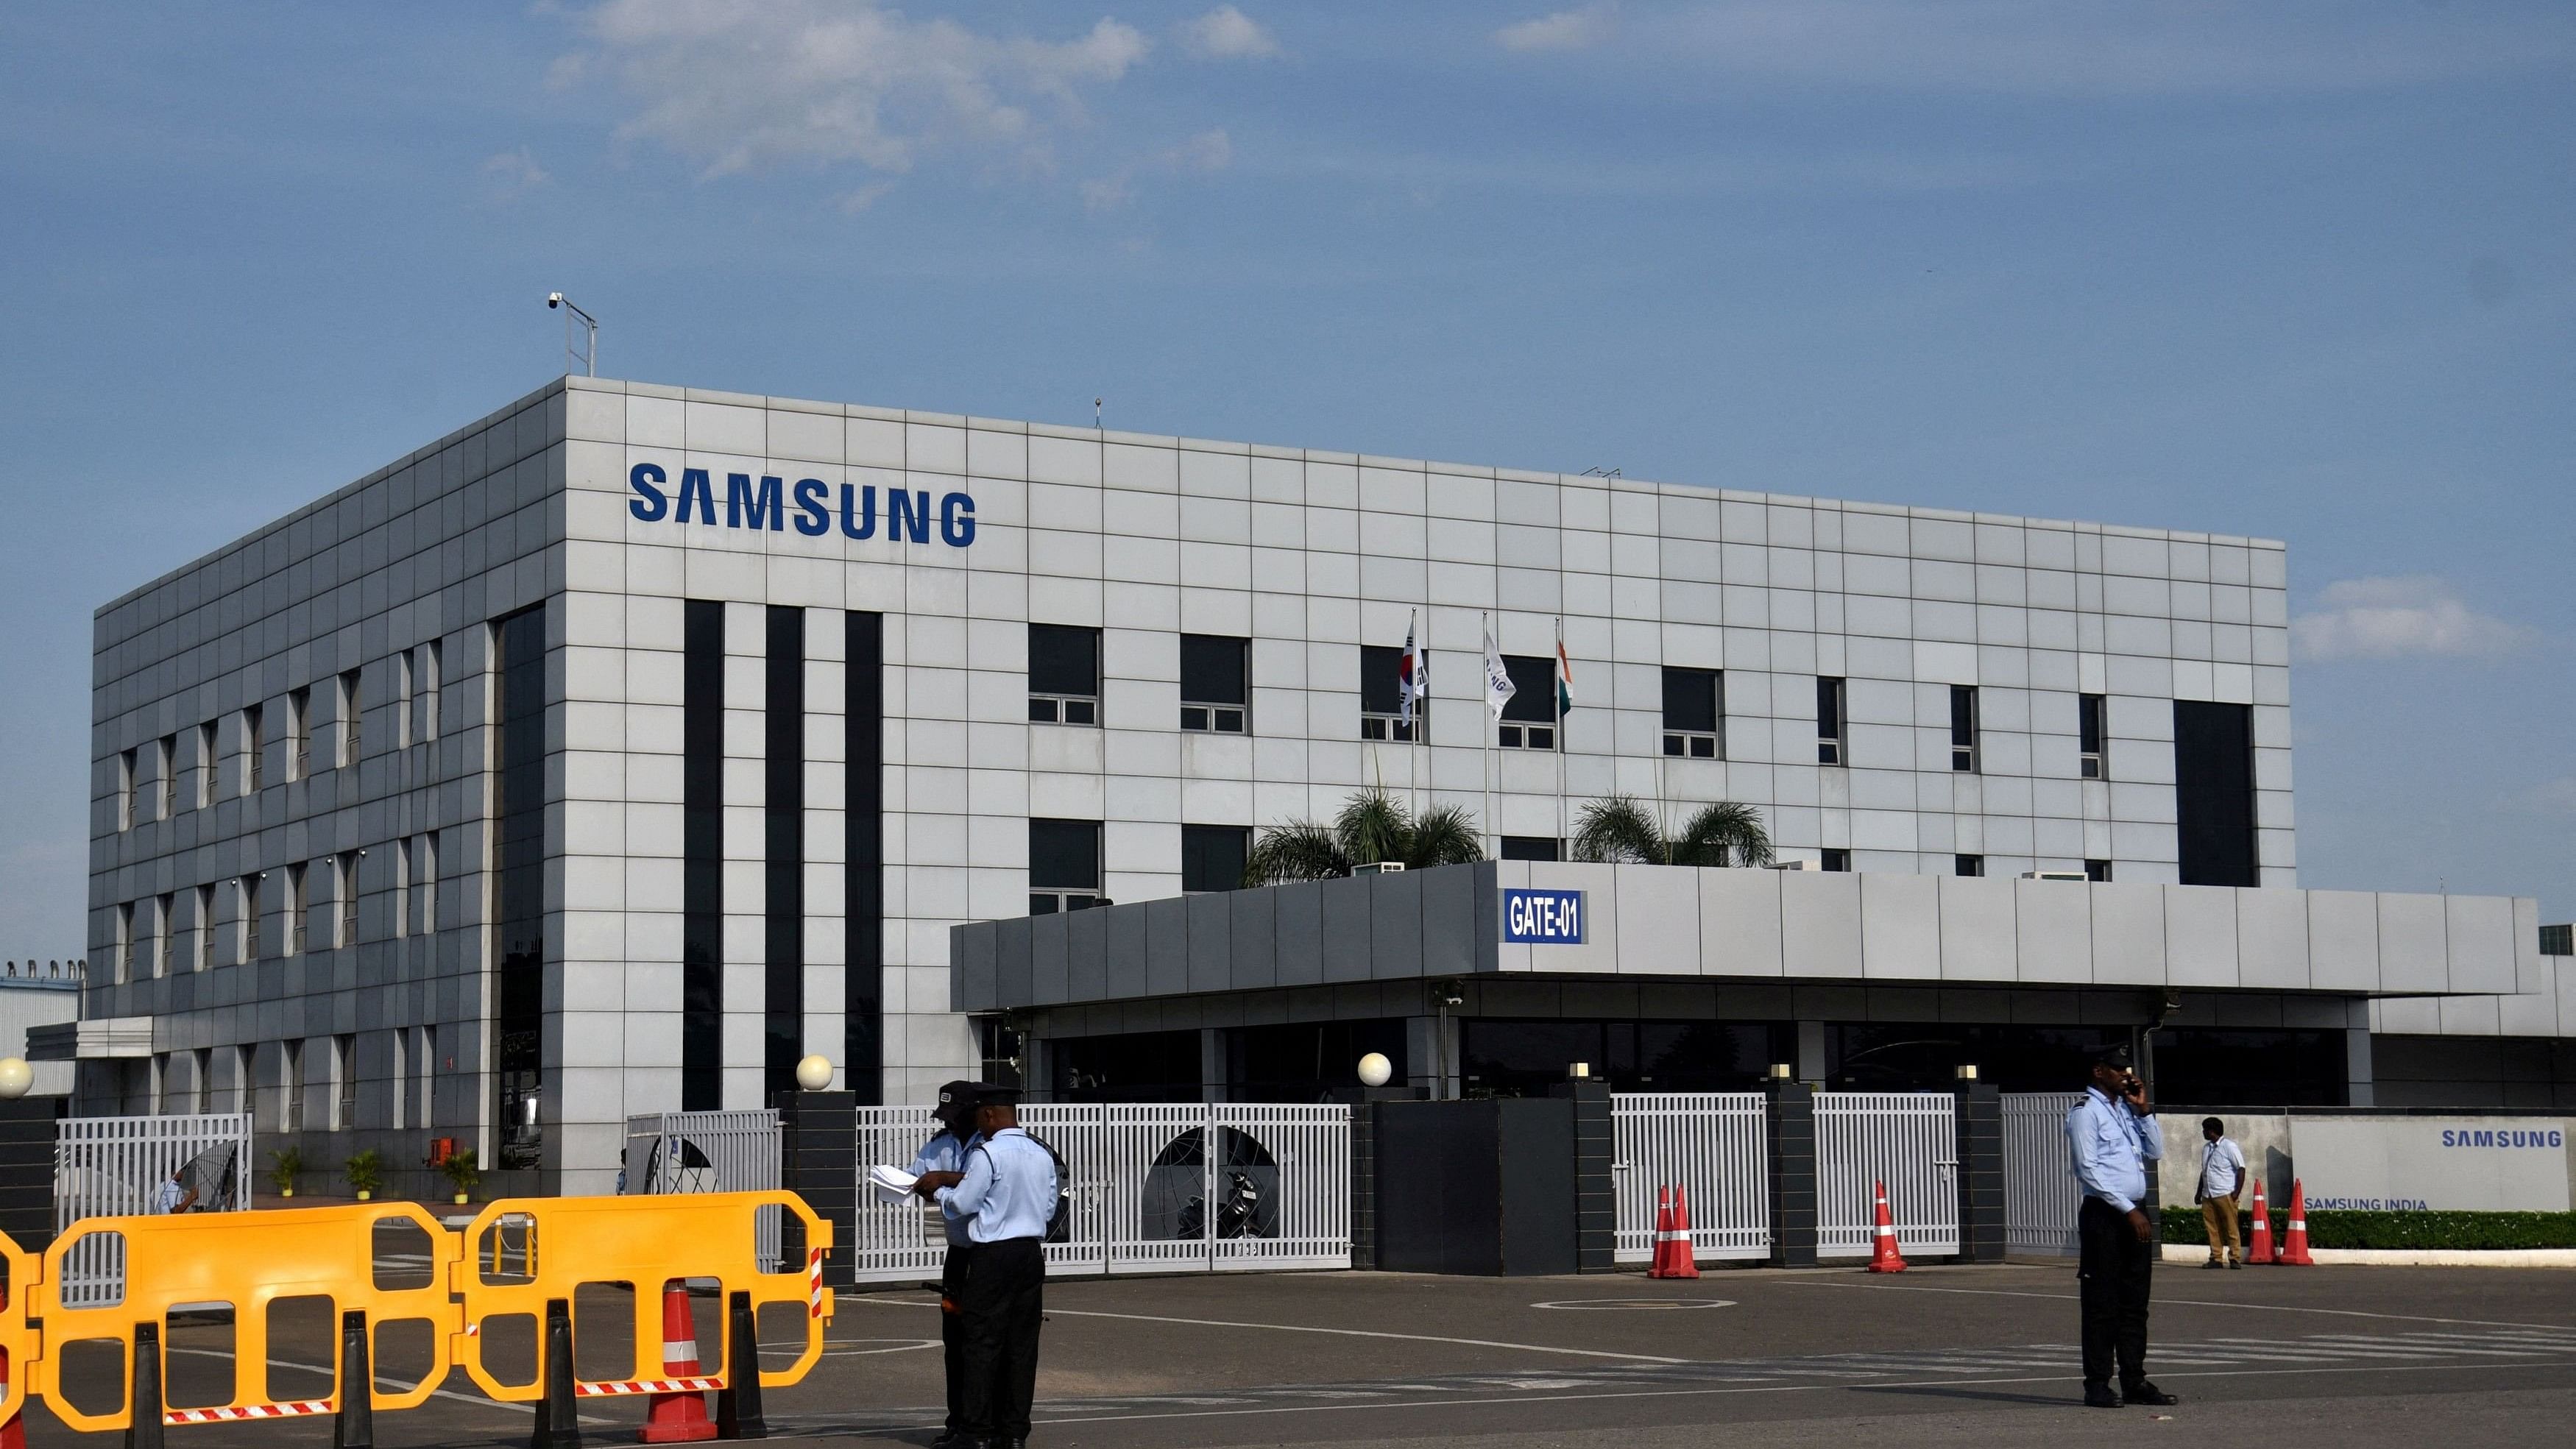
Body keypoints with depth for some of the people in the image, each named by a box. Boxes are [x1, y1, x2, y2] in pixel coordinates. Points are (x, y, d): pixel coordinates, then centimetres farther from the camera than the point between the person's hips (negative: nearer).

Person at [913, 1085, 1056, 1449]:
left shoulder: (988, 1154, -12)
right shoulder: (1042, 1154, 9)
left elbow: (963, 1203, -10)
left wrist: (938, 1190, 10)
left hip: (993, 1255, -7)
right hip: (1032, 1254, 7)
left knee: (983, 1342, -2)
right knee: (1022, 1343, 7)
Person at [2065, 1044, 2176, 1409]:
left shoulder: (2127, 1109, 18)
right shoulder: (2085, 1111, -6)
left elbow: (2155, 1153, 17)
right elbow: (2088, 1169, -14)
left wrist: (2143, 1110, 6)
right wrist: (2128, 1210, -16)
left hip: (2135, 1214, 8)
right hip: (2104, 1215, -8)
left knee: (2135, 1303, 8)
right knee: (2102, 1304, -6)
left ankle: (2135, 1382, 12)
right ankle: (2098, 1385, -4)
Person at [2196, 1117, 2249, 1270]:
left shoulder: (2229, 1147, -3)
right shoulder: (2206, 1148, 19)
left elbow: (2241, 1169, -6)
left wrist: (2237, 1192, -13)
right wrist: (2199, 1192, 20)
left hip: (2226, 1195, -7)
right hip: (2208, 1196, 7)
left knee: (2231, 1228, -5)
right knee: (2212, 1228, 2)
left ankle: (2235, 1259, -3)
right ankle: (2216, 1258, 5)